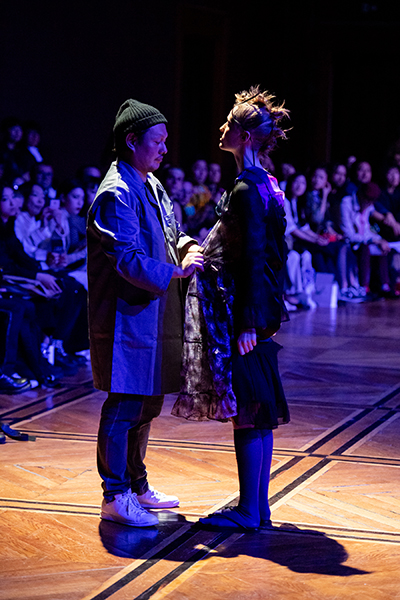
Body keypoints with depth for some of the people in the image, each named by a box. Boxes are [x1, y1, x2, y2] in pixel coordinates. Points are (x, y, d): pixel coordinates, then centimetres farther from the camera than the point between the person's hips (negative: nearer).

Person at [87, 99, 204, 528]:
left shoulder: (151, 184, 14)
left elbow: (167, 232, 23)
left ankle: (136, 485, 30)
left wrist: (185, 245, 2)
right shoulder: (116, 194, -17)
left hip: (152, 313, 10)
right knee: (124, 406, -4)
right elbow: (128, 259, -23)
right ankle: (115, 497, 5)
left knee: (146, 403, 17)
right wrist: (176, 271, -21)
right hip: (126, 316, -10)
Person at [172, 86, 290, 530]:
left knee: (246, 411, -4)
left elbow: (253, 259, -20)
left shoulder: (246, 190, -16)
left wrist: (247, 323, -20)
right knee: (257, 410, 12)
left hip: (239, 312, -10)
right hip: (258, 310, 10)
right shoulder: (265, 184, 13)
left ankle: (248, 511, 2)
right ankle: (258, 506, 19)